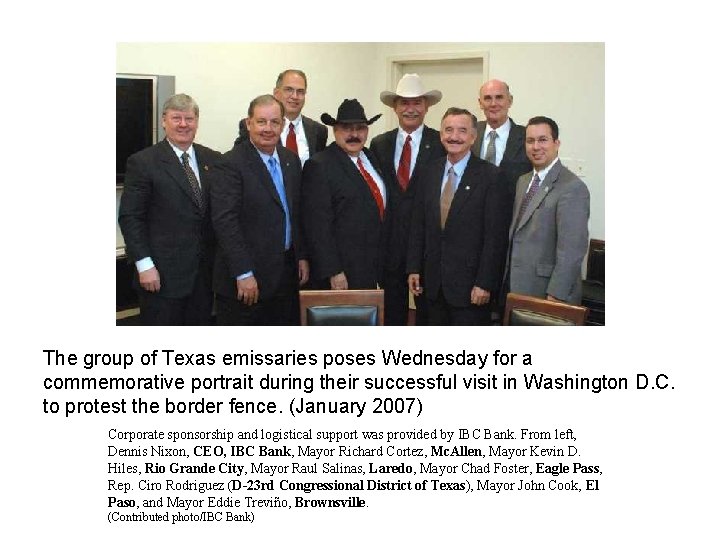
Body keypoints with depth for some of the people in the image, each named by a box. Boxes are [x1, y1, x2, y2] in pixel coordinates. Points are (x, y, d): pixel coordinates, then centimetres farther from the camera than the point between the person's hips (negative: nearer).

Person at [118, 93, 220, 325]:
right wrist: (144, 265, -13)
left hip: (204, 272, 4)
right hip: (162, 275, -4)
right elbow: (129, 217, -7)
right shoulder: (142, 162, -4)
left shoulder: (212, 159, 9)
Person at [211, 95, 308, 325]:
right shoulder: (231, 164, -12)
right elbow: (225, 222, -18)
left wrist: (302, 256, 10)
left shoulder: (291, 160, 10)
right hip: (246, 278, -6)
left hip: (286, 275, 7)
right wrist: (243, 274, -21)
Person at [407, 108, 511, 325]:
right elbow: (418, 224, 10)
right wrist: (413, 268, 6)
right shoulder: (430, 172, 7)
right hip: (433, 282, 5)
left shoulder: (491, 176, -9)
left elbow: (495, 236, -11)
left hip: (469, 284, -5)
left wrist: (485, 283, -14)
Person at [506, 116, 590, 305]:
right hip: (517, 288, 7)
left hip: (547, 294, -7)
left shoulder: (573, 188, -16)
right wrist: (508, 280, 11)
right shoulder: (523, 181, 11)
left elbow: (571, 251, -20)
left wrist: (555, 296, -21)